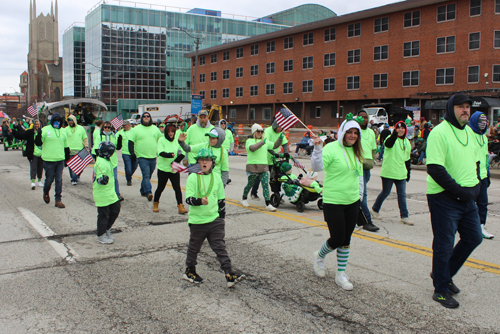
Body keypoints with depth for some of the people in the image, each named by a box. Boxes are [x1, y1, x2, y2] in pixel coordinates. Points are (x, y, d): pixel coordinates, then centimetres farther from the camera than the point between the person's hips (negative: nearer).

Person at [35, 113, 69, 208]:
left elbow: (66, 146, 19)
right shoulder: (45, 129, -2)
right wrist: (39, 135, -25)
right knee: (49, 179, 5)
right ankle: (46, 193, 35)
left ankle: (58, 200, 8)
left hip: (60, 160, 3)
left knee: (59, 180, 2)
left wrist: (67, 159, 18)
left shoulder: (63, 131, 12)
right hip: (49, 160, -3)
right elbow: (38, 143, -7)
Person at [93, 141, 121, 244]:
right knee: (103, 215, 1)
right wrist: (102, 180, -46)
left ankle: (107, 230, 33)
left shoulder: (107, 160, 9)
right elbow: (99, 179, -28)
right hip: (102, 195, -10)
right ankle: (101, 236, 15)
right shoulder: (101, 163, -22)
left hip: (111, 193, 10)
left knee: (115, 210, 16)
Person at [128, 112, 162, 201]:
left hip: (153, 157, 4)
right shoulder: (136, 129, 2)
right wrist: (132, 153, -8)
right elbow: (131, 142, 2)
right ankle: (148, 193, -23)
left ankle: (143, 191, 25)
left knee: (148, 176, 11)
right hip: (142, 157, -4)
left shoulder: (155, 129, 12)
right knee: (146, 175, -16)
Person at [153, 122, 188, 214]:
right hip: (163, 169, -2)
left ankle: (180, 206, -5)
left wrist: (175, 162, -19)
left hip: (175, 170, 2)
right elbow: (161, 153, -20)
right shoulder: (162, 140, -4)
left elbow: (182, 154, -2)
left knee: (177, 188, -5)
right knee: (160, 187, 10)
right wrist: (170, 155, -38)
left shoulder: (177, 141, 5)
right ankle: (155, 203, 32)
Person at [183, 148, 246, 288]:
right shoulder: (193, 177, -6)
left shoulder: (216, 178, 6)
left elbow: (221, 199, 14)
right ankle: (189, 271, 32)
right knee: (194, 247, 13)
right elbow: (188, 198, -13)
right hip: (197, 220, -3)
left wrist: (222, 217, 13)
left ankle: (230, 276, -2)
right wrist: (200, 201, -32)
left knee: (220, 247, 0)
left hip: (214, 220, 3)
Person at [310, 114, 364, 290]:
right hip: (333, 202, -6)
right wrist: (317, 148, -38)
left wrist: (360, 195, 18)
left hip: (352, 202, 6)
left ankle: (341, 274, 24)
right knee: (336, 239, -2)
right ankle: (319, 257, 29)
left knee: (346, 240, 11)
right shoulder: (331, 148, -12)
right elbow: (317, 166, -25)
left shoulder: (356, 152, 9)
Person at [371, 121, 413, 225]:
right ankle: (375, 209, 24)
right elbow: (388, 144, -34)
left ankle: (404, 216, 7)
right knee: (385, 192, 5)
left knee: (402, 194, 3)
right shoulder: (391, 138, -7)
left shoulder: (407, 142, 13)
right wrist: (395, 133, -49)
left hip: (401, 173, 6)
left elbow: (407, 160, 20)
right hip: (388, 172, -6)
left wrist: (408, 173, 19)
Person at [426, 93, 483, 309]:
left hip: (468, 198, 9)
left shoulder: (468, 132, 12)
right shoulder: (439, 132, -15)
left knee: (473, 238, 16)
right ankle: (441, 290, 18)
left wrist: (475, 186, 6)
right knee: (444, 245, 2)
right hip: (445, 199, -8)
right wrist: (459, 191, -20)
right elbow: (435, 169, -22)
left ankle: (444, 273, 33)